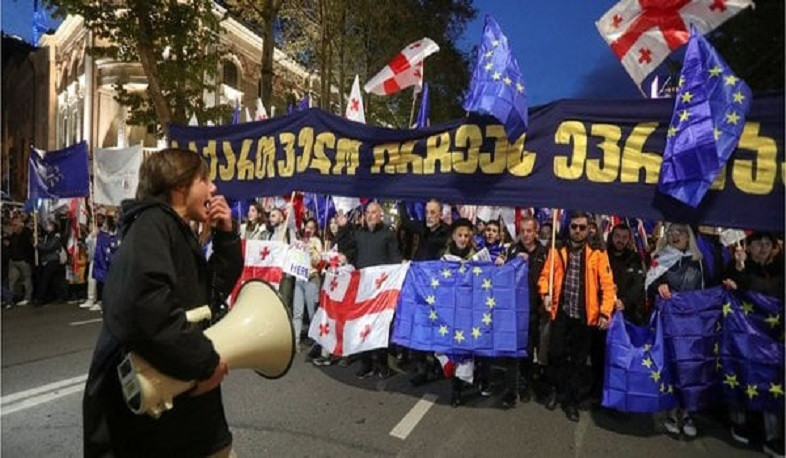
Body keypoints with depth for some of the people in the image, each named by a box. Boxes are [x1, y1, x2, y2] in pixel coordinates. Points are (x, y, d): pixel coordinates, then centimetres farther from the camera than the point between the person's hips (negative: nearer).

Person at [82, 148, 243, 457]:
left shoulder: (180, 234, 10)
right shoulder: (152, 223, -18)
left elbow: (216, 290, 13)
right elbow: (146, 301, -34)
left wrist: (227, 235, 1)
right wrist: (205, 360, -26)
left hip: (179, 386, 9)